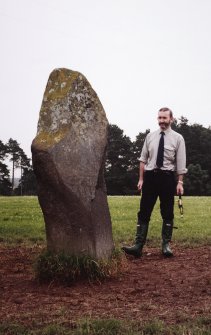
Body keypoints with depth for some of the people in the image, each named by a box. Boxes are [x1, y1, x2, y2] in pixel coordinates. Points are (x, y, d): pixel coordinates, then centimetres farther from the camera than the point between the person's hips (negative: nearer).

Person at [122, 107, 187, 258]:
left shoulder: (177, 138, 0)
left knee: (167, 213, 7)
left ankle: (166, 245, 16)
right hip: (150, 176, 2)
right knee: (144, 213, -1)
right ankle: (138, 246, -2)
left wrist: (180, 182, -9)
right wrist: (141, 179, 6)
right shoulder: (150, 136, 7)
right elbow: (143, 159, 10)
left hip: (167, 177, -2)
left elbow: (181, 163, -3)